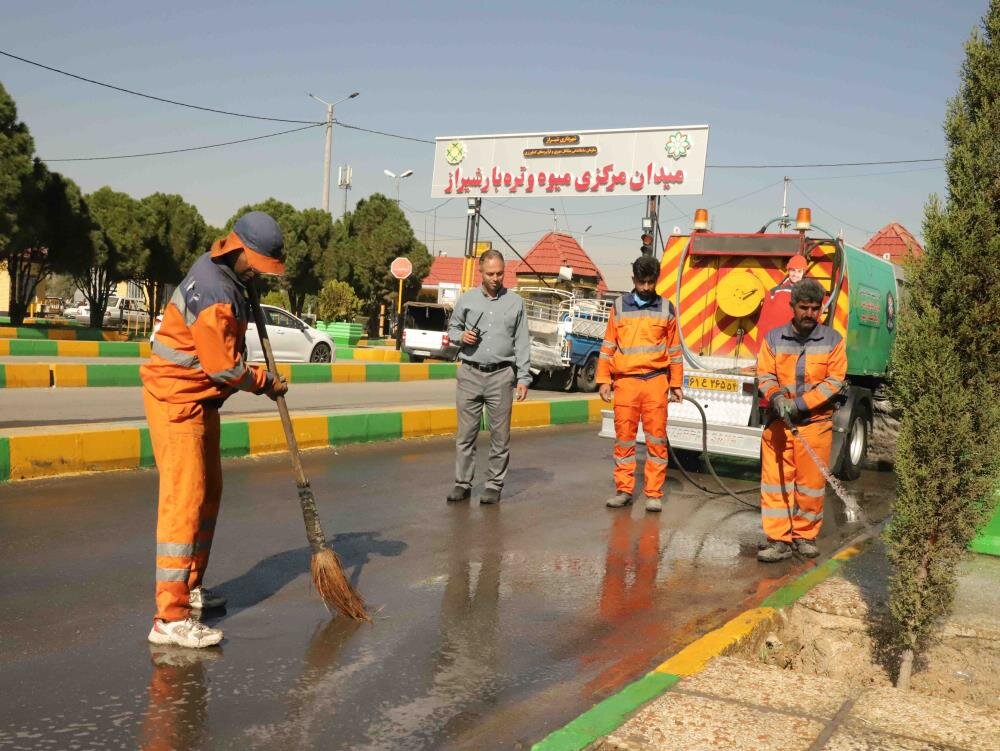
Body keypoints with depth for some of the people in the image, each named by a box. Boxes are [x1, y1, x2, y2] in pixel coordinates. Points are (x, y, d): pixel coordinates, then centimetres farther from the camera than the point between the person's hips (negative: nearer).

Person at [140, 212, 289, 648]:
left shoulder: (219, 269, 7)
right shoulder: (216, 294, -24)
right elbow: (224, 368, -20)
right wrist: (265, 383, -5)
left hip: (200, 400, 10)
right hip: (177, 402, -10)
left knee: (208, 493, 16)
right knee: (185, 499, -13)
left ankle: (190, 587, 29)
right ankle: (170, 619, -13)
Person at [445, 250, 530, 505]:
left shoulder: (515, 302, 7)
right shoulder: (467, 299, 8)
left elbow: (522, 343, 6)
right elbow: (452, 327, 20)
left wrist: (523, 378, 0)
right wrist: (461, 336, -4)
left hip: (501, 375, -1)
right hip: (470, 374, 1)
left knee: (500, 435, 2)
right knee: (465, 433, 1)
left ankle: (494, 485, 11)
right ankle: (462, 483, 10)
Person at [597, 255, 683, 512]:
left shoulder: (665, 308, 8)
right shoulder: (619, 306, 8)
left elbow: (674, 349, 12)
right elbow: (608, 346, 10)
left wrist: (676, 384, 10)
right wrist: (604, 380, 5)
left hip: (656, 381, 0)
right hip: (625, 381, 0)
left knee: (656, 438, -1)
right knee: (624, 437, 3)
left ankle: (654, 493, 5)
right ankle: (624, 489, 12)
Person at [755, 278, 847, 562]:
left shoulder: (832, 341, 3)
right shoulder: (774, 338, 6)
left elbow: (834, 381, -4)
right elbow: (764, 375, 2)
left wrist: (799, 404, -14)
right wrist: (776, 397, -20)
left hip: (815, 424, -1)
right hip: (778, 423, 1)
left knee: (811, 483, 4)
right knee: (775, 480, -2)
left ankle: (805, 536, 19)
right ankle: (778, 539, 4)